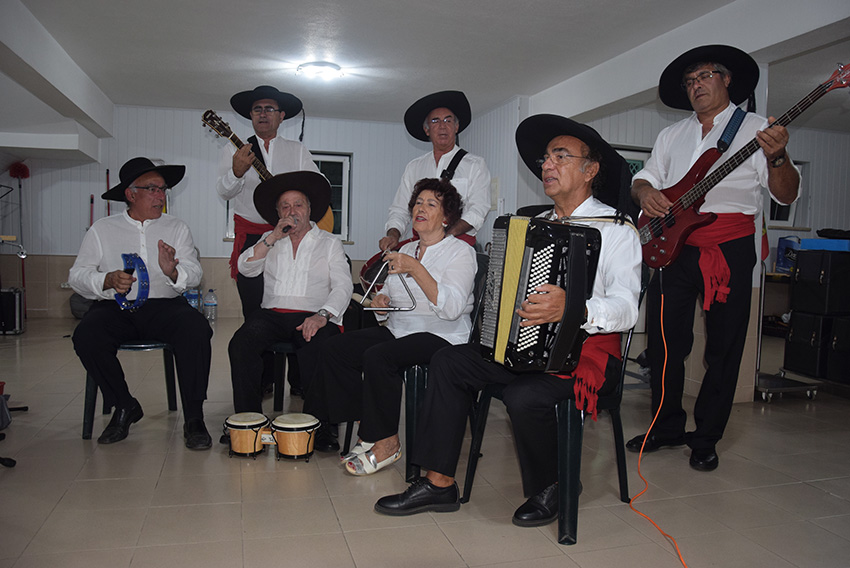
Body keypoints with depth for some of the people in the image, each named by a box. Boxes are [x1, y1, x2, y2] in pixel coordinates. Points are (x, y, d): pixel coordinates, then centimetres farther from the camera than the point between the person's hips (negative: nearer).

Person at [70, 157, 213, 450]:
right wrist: (108, 280, -16)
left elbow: (195, 274, 1)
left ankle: (193, 418, -20)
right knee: (86, 336, -30)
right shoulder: (102, 230, 12)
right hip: (115, 307, 1)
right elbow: (77, 275, 4)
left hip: (164, 305, 0)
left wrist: (172, 272, -22)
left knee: (196, 329, -31)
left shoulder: (176, 228, 13)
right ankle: (124, 407, -4)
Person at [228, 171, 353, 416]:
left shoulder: (330, 243, 14)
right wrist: (273, 237, -1)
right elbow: (245, 268, 7)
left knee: (317, 352, -35)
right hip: (272, 313, 3)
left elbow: (343, 286, 1)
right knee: (241, 344, -27)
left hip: (313, 317, -2)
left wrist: (322, 315, -17)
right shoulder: (270, 241, 23)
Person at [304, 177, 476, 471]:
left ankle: (387, 442, -15)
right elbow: (389, 295, 23)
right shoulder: (406, 250, 17)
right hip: (397, 331, 8)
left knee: (378, 356, -31)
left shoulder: (460, 252, -5)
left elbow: (452, 308, -21)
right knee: (333, 348, -11)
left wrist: (415, 269, -25)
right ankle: (368, 428, -5)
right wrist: (381, 301, -1)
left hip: (442, 337, -7)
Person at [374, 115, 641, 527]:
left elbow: (625, 308, -20)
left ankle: (549, 489, -1)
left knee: (524, 397, -32)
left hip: (589, 352, -7)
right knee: (448, 361, -7)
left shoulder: (616, 230, -6)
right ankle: (439, 483, -1)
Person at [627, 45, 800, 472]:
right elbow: (643, 177, 18)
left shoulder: (756, 129, 6)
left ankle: (705, 440, 16)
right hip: (671, 245, 3)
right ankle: (667, 427, 21)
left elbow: (787, 194, 0)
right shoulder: (672, 135, 19)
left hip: (730, 249, -3)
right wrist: (646, 193, -5)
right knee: (664, 340, 4)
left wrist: (776, 157, -21)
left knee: (723, 348, 2)